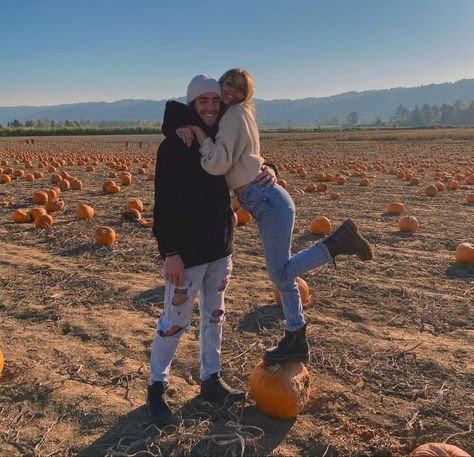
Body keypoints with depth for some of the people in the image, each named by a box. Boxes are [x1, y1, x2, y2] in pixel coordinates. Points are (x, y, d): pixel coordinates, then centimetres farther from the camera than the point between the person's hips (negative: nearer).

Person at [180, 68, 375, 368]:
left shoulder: (237, 114, -10)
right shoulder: (226, 116, 17)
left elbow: (218, 165, -19)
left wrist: (199, 133, -9)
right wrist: (184, 128, -6)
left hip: (268, 199, -9)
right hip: (264, 201, 9)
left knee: (280, 274, -6)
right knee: (282, 273, 13)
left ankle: (340, 241, 0)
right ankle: (296, 343, 24)